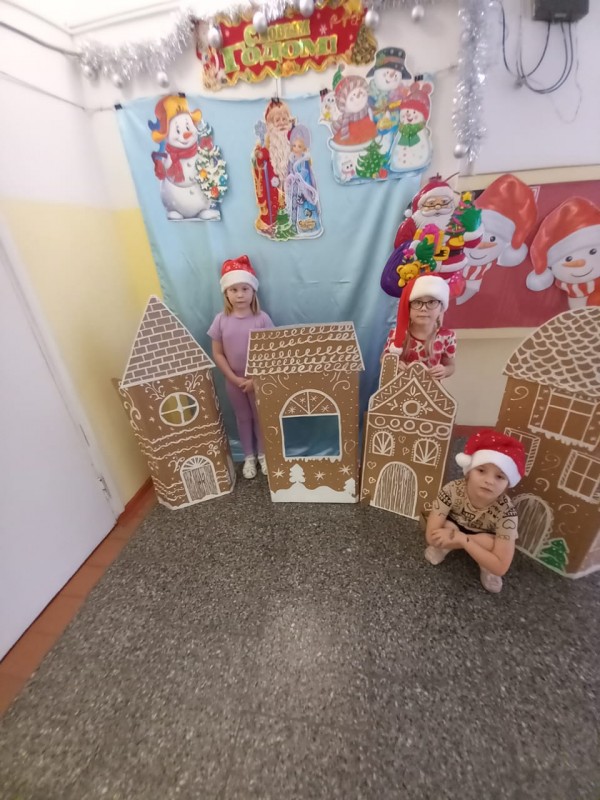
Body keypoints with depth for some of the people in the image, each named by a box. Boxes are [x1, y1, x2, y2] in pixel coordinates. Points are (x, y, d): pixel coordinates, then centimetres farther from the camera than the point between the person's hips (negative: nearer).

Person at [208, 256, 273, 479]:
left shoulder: (262, 319, -12)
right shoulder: (221, 320, -8)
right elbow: (217, 354, -4)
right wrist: (235, 379, -12)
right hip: (234, 381, 2)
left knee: (261, 417, 14)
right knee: (243, 419, 17)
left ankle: (263, 454, 36)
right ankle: (249, 457, 36)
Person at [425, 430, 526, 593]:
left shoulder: (506, 512, -34)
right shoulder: (452, 490, -35)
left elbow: (500, 567, -33)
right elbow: (431, 535, -33)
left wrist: (462, 538, -39)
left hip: (487, 539, 0)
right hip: (453, 528, 0)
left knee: (490, 543, -33)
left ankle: (485, 566, 1)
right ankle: (444, 547, 2)